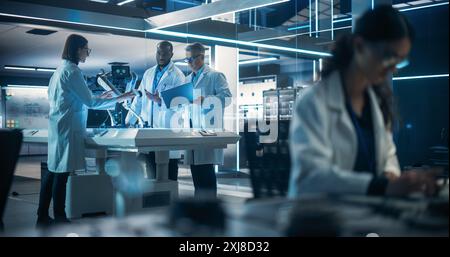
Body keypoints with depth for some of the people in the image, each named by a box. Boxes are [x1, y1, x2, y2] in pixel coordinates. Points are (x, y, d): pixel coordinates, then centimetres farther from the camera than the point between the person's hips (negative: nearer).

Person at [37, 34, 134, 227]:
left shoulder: (61, 69, 16)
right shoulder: (72, 71, -13)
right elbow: (90, 102, -13)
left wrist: (99, 97, 23)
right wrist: (119, 99, -8)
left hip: (58, 126, 10)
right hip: (68, 128, -10)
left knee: (53, 170, 12)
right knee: (62, 172, -4)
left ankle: (42, 217, 18)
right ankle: (59, 219, 3)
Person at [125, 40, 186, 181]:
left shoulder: (177, 75, -3)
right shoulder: (148, 73, 15)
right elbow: (139, 99, 17)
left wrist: (159, 101, -26)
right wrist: (128, 121, 11)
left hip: (168, 129, -5)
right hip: (149, 127, 5)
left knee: (170, 173, 0)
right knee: (152, 168, 6)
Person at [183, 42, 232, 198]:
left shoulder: (215, 76, 0)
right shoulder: (188, 79, 23)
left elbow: (226, 96, -11)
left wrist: (204, 100, -20)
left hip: (208, 129, -7)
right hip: (191, 129, 7)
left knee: (206, 167, -8)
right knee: (195, 168, 8)